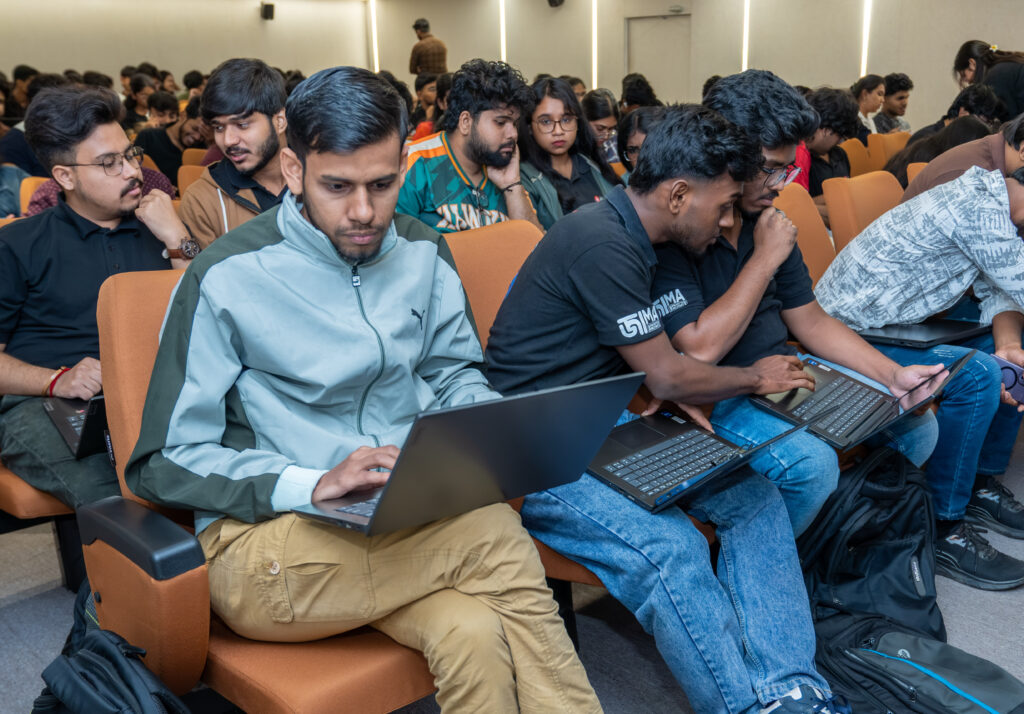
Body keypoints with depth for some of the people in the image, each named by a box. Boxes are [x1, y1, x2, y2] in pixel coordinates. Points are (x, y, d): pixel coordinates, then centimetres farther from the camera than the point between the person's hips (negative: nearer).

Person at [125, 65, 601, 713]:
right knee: (499, 541, -28)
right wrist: (313, 485, -20)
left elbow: (454, 374, 21)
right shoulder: (228, 278, -6)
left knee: (473, 635, -29)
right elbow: (164, 461, -6)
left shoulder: (421, 253, 9)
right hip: (268, 533, -4)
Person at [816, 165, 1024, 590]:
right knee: (978, 375, -26)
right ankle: (943, 529, -13)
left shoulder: (987, 199, 8)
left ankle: (982, 483, 19)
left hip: (897, 324, 10)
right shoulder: (977, 207, -24)